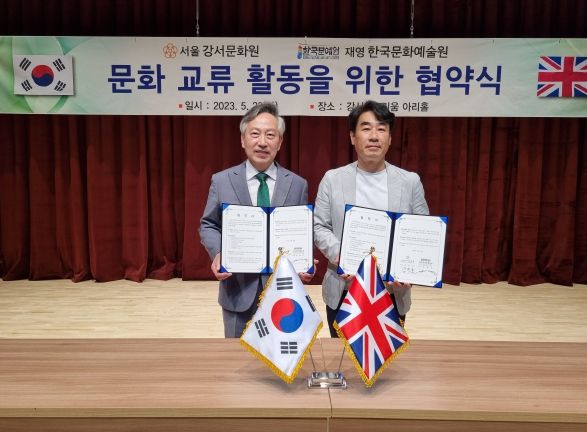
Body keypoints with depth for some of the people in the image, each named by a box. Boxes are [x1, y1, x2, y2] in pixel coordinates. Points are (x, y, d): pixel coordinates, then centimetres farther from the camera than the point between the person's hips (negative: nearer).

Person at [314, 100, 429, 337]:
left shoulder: (410, 181, 3)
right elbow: (319, 227, 1)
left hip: (392, 292, 1)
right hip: (343, 291, 0)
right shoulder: (333, 179, 1)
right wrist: (338, 255, -17)